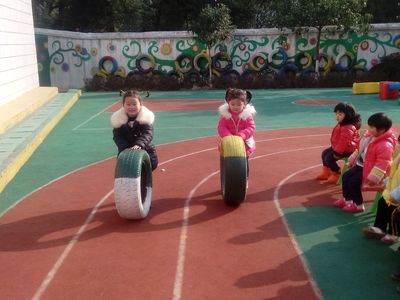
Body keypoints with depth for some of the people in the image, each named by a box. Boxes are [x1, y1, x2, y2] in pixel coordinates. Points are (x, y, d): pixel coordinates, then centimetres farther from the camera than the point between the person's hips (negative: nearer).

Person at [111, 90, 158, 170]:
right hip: (125, 152, 1)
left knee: (153, 164, -6)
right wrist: (125, 148, -28)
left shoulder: (146, 117, -16)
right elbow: (117, 137, -12)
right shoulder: (117, 118, -11)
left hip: (145, 149, -1)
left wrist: (139, 144, -43)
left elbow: (147, 134, -25)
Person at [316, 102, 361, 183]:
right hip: (337, 147, 12)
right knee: (324, 153, 17)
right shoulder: (341, 125, 8)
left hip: (347, 150, -12)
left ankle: (337, 175, 0)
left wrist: (337, 152, -26)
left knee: (329, 158, -19)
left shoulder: (348, 128, -28)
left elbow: (344, 141, -31)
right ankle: (326, 172, 29)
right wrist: (334, 147, 19)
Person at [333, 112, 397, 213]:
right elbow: (360, 148, 14)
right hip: (361, 164, 10)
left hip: (370, 169, -10)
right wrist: (353, 159, 20)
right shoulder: (370, 135, -1)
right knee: (346, 176, 7)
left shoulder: (385, 145, -31)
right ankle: (347, 199, 22)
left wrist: (372, 178, -31)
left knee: (353, 182, -16)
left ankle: (358, 205, 2)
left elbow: (382, 164, -32)